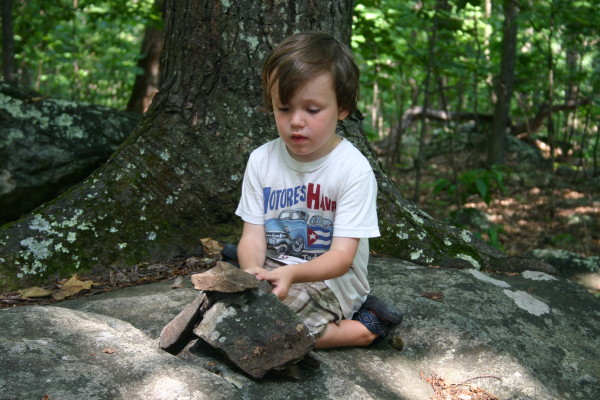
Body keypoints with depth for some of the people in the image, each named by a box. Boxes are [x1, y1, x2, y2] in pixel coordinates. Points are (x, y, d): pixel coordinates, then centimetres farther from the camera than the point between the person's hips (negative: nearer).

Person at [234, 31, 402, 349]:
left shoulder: (354, 170, -16)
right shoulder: (261, 161, -2)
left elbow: (342, 255, -19)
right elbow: (253, 235, -5)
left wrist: (292, 273, -39)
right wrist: (253, 269, -29)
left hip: (331, 280, -7)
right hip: (273, 271, 7)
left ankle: (362, 328, -6)